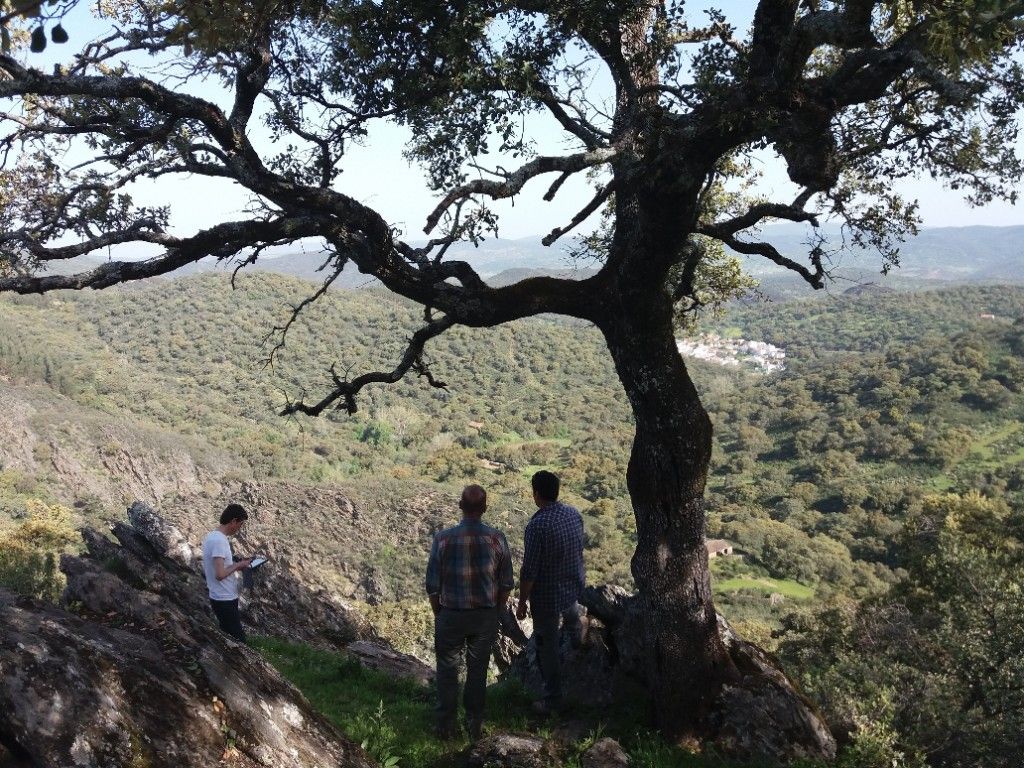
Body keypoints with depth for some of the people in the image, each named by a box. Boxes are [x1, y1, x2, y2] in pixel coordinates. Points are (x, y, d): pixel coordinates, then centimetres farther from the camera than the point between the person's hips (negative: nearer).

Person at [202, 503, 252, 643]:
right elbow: (220, 574, -29)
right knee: (238, 641, -6)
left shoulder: (211, 536, 8)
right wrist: (238, 565, -14)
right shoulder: (219, 541, -22)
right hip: (225, 601, -10)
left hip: (219, 598, 10)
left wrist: (234, 564, 9)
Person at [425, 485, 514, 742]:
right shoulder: (497, 538, -12)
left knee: (447, 671, 15)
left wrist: (438, 614, 8)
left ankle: (446, 727, 24)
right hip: (485, 616, 1)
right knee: (478, 671, 17)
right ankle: (475, 726, 28)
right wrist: (496, 611, 12)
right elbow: (506, 584, -5)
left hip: (451, 615, -1)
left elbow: (433, 585, -9)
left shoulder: (443, 539, -16)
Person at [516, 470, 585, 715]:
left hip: (546, 596, -6)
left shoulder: (537, 525, -30)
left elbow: (529, 571, -25)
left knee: (547, 646, 10)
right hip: (574, 587, 6)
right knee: (571, 612, 39)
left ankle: (552, 698, 21)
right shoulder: (574, 514, -9)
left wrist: (522, 602, -12)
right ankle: (577, 637, 69)